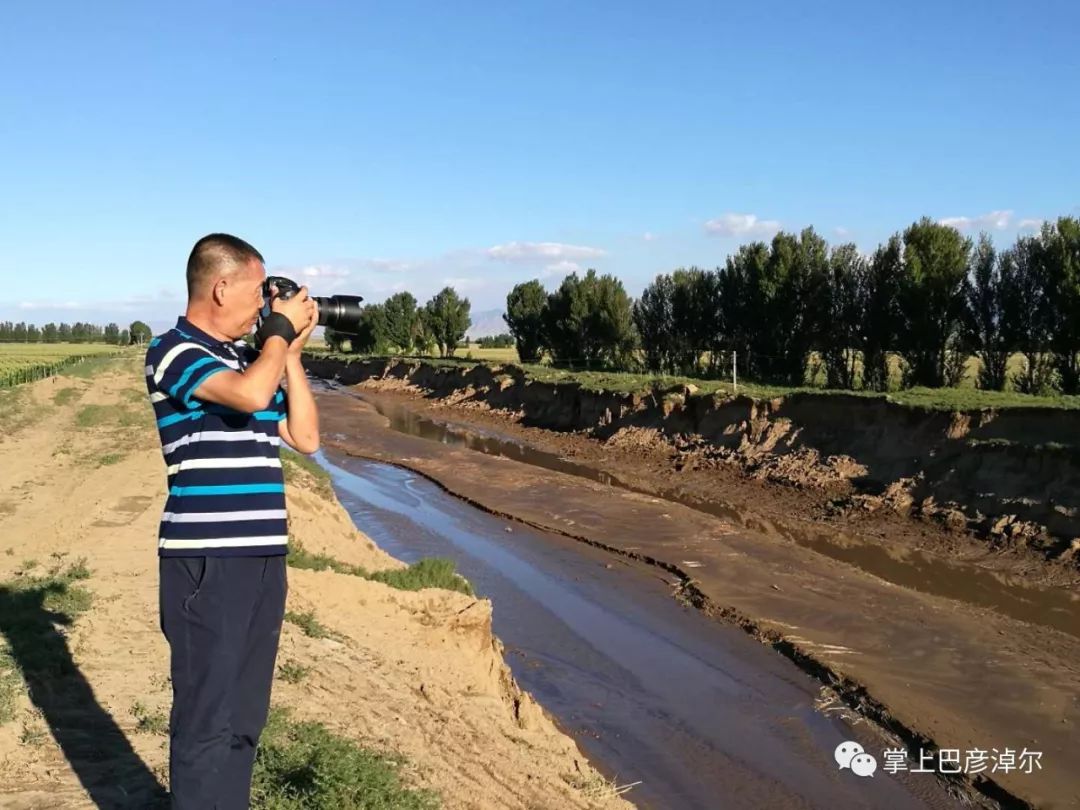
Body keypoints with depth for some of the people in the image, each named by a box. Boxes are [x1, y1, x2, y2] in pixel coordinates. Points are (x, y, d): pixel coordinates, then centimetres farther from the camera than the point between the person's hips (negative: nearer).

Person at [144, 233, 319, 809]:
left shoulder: (250, 359, 14)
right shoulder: (174, 351, -8)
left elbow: (305, 438, 13)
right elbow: (250, 395, -26)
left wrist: (291, 353, 9)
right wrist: (282, 329, -9)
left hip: (262, 557, 8)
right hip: (207, 564, -8)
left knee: (244, 716, 17)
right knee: (206, 718, -1)